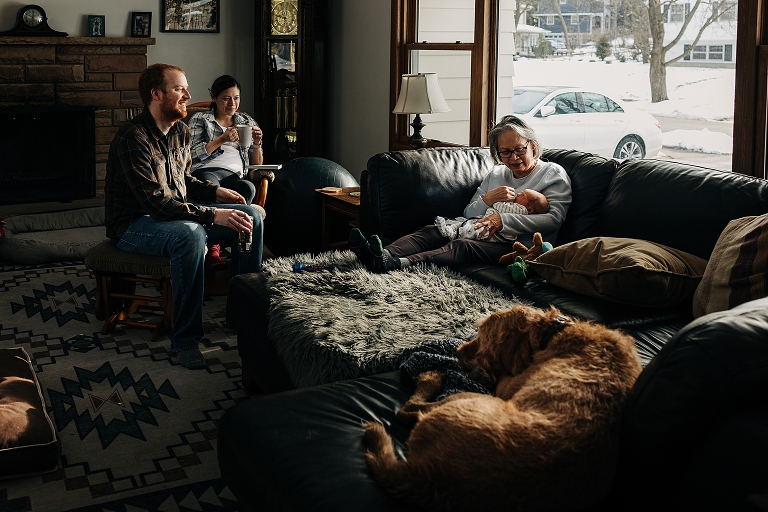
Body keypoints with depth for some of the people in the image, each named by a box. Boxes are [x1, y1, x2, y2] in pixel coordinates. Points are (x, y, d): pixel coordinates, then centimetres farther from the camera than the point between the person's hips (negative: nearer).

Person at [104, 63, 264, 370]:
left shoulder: (180, 131, 5)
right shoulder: (133, 138, -23)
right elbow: (155, 202, -29)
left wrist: (215, 191, 1)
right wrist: (213, 215, -34)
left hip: (177, 213, 9)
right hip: (133, 226, -8)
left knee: (251, 216, -3)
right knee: (190, 235, -40)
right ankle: (185, 339, -29)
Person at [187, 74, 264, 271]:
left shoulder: (247, 121, 27)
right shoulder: (200, 120, 18)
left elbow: (256, 164, 23)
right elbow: (194, 154, 2)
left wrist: (257, 144, 3)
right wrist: (222, 139, -8)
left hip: (234, 176, 3)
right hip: (206, 172, -2)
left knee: (249, 188, -37)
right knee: (211, 184, -42)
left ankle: (214, 243, -36)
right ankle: (213, 249, -42)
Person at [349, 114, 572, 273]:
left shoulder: (553, 174, 6)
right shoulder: (496, 175, 24)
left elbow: (554, 219, -11)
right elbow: (468, 213, 17)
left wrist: (503, 220, -21)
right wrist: (487, 199, -6)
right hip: (486, 236, 7)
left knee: (463, 245, -32)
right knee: (433, 231, -16)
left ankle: (395, 264, -53)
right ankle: (385, 255, -40)